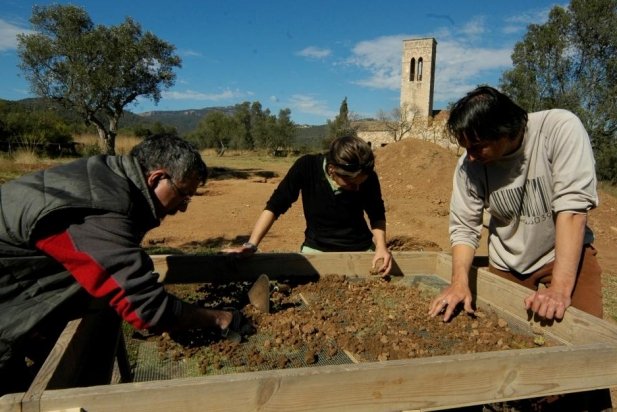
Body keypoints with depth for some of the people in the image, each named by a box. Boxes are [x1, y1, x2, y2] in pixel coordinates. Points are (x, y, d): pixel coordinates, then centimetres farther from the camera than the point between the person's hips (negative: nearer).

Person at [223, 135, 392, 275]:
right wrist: (251, 245, -23)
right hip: (316, 248, 0)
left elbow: (377, 215, -1)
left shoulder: (369, 178, -19)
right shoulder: (306, 167, -24)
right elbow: (274, 206, -15)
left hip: (360, 250, 1)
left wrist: (381, 246, -19)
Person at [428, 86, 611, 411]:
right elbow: (463, 226, -10)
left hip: (565, 254, -2)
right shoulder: (469, 165, -17)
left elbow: (572, 206, -29)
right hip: (506, 266, 2)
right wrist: (460, 283, -25)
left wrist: (560, 289, -34)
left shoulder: (561, 128, -24)